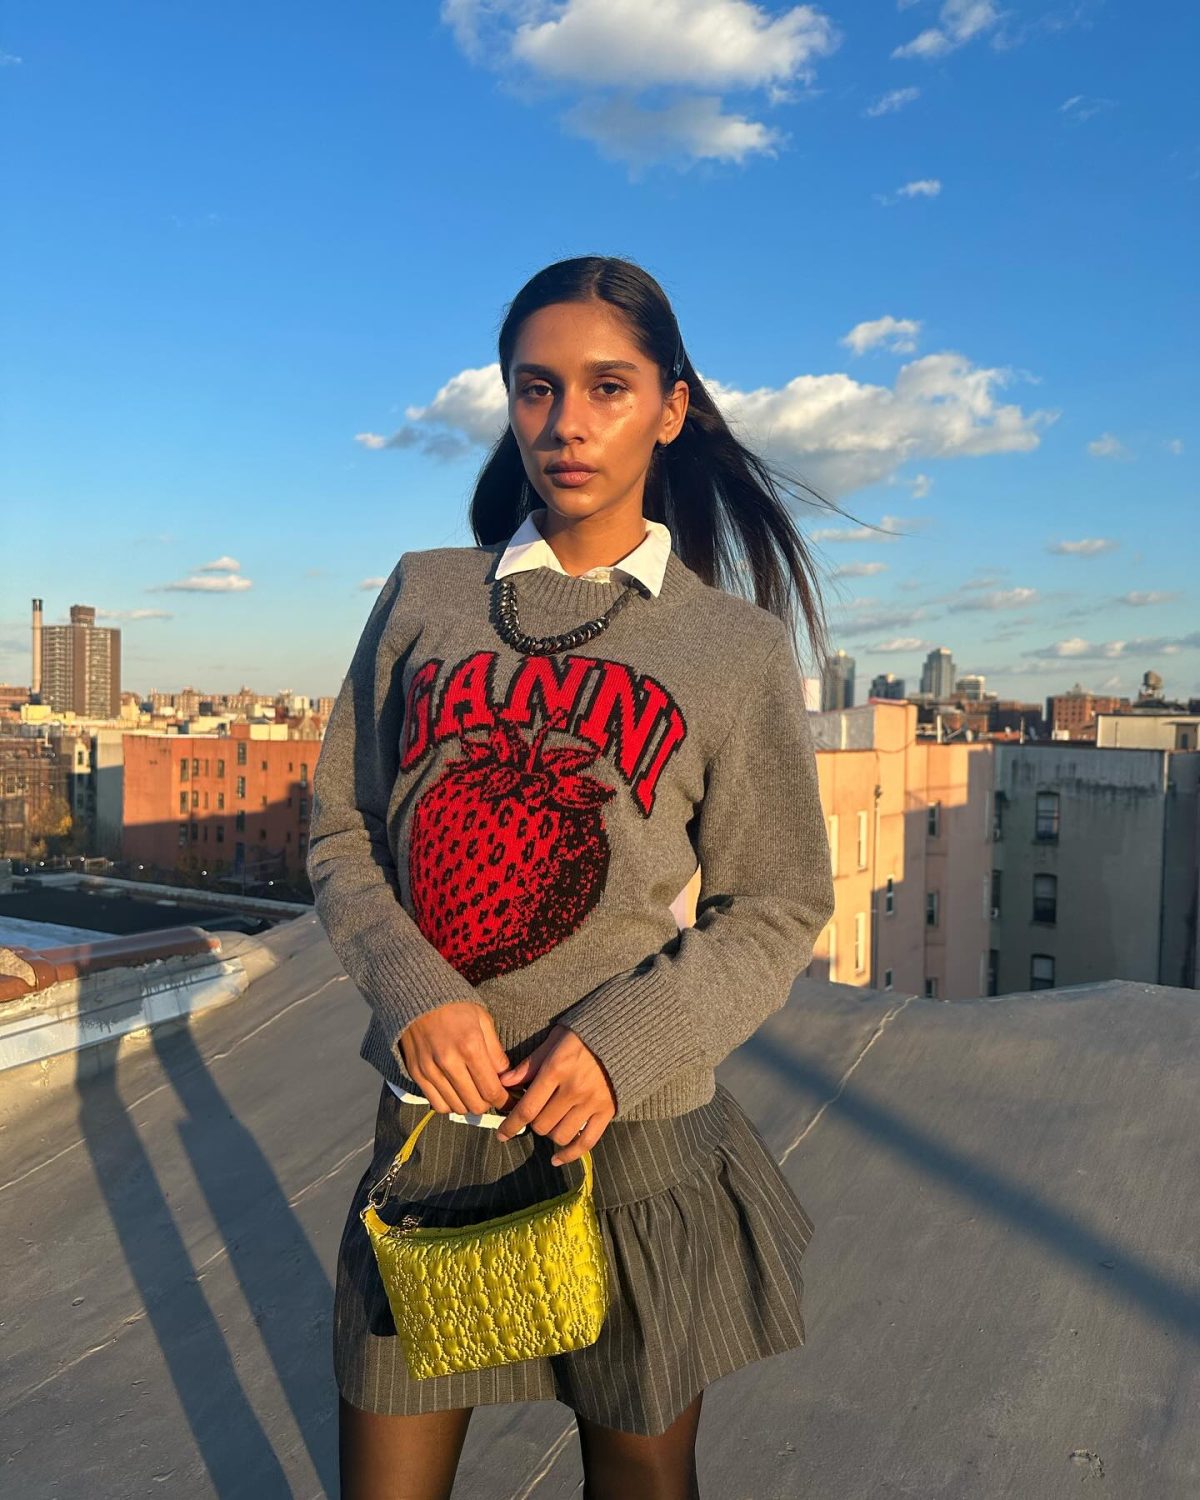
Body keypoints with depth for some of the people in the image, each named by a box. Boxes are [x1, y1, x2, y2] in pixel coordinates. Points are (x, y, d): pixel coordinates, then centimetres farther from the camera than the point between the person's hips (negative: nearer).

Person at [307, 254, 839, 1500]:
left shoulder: (738, 647, -2)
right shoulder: (424, 597, 3)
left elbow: (777, 910, -1)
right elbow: (341, 836, 5)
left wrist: (624, 1043, -16)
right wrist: (414, 994, -13)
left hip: (634, 1132, -1)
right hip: (432, 1121, 2)